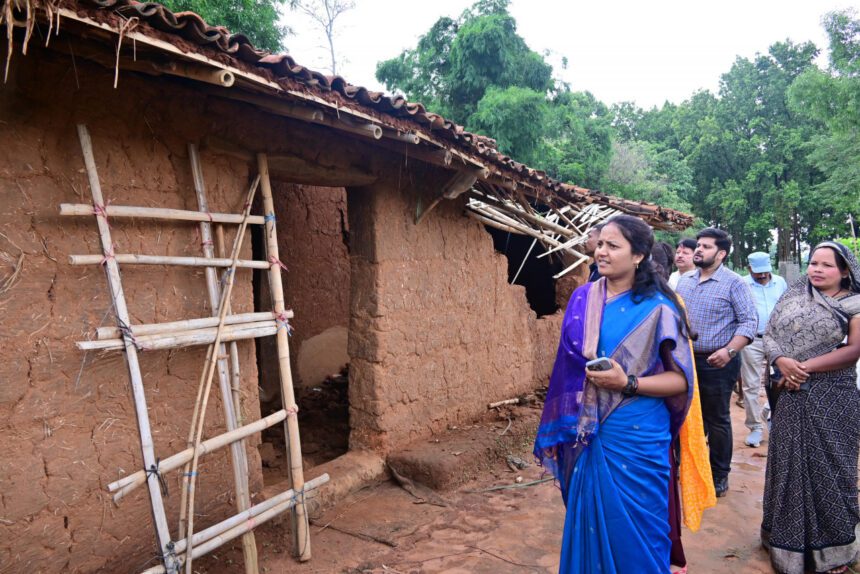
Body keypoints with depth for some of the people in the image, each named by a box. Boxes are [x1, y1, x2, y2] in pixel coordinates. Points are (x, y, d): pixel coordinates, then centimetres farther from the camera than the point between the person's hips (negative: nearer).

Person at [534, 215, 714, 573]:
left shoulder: (656, 308, -9)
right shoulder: (582, 299, 3)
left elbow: (681, 380, -8)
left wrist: (628, 383, -23)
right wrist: (561, 430, 10)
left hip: (637, 439, -4)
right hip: (589, 437, 4)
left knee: (636, 534, 9)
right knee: (589, 524, 16)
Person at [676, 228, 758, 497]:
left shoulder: (734, 283, -8)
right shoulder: (684, 282, 9)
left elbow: (749, 322, -12)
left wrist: (730, 351, -24)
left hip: (717, 363, -5)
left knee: (717, 420, 7)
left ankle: (719, 475, 23)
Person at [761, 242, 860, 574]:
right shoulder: (793, 295, 7)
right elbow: (769, 334, 5)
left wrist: (805, 366, -14)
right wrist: (782, 361, -14)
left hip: (832, 397, -3)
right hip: (793, 394, 3)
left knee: (829, 468, 5)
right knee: (789, 466, 10)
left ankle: (833, 547, 22)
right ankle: (789, 542, 26)